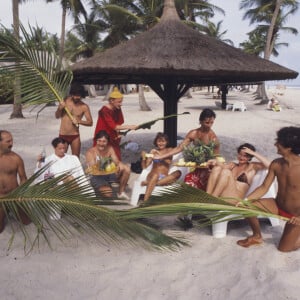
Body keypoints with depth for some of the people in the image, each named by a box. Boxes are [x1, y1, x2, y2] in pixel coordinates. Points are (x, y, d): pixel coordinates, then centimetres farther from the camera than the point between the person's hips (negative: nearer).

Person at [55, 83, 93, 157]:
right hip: (63, 136, 1)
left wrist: (78, 121, -20)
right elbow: (57, 116, 4)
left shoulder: (84, 107, -7)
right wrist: (60, 108, -16)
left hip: (75, 136, 0)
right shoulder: (65, 101, -4)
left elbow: (90, 122, -5)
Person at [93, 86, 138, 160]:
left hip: (114, 139, 7)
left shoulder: (117, 109, 1)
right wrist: (129, 127, -30)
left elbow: (120, 123, 8)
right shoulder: (105, 110, -21)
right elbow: (114, 127, -27)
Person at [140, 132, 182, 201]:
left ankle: (149, 183, -36)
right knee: (155, 175, -37)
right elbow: (145, 166, 7)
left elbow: (168, 162, -9)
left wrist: (159, 153, -19)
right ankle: (144, 201, -45)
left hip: (164, 177, 1)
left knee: (178, 173, -29)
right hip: (152, 176, -1)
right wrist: (143, 158, -11)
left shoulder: (169, 150, 12)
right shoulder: (153, 151, 12)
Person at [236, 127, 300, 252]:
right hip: (278, 206, 5)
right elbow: (264, 188, -7)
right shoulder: (276, 164, -12)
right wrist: (245, 200, -20)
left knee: (283, 248, 2)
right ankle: (257, 237, 10)